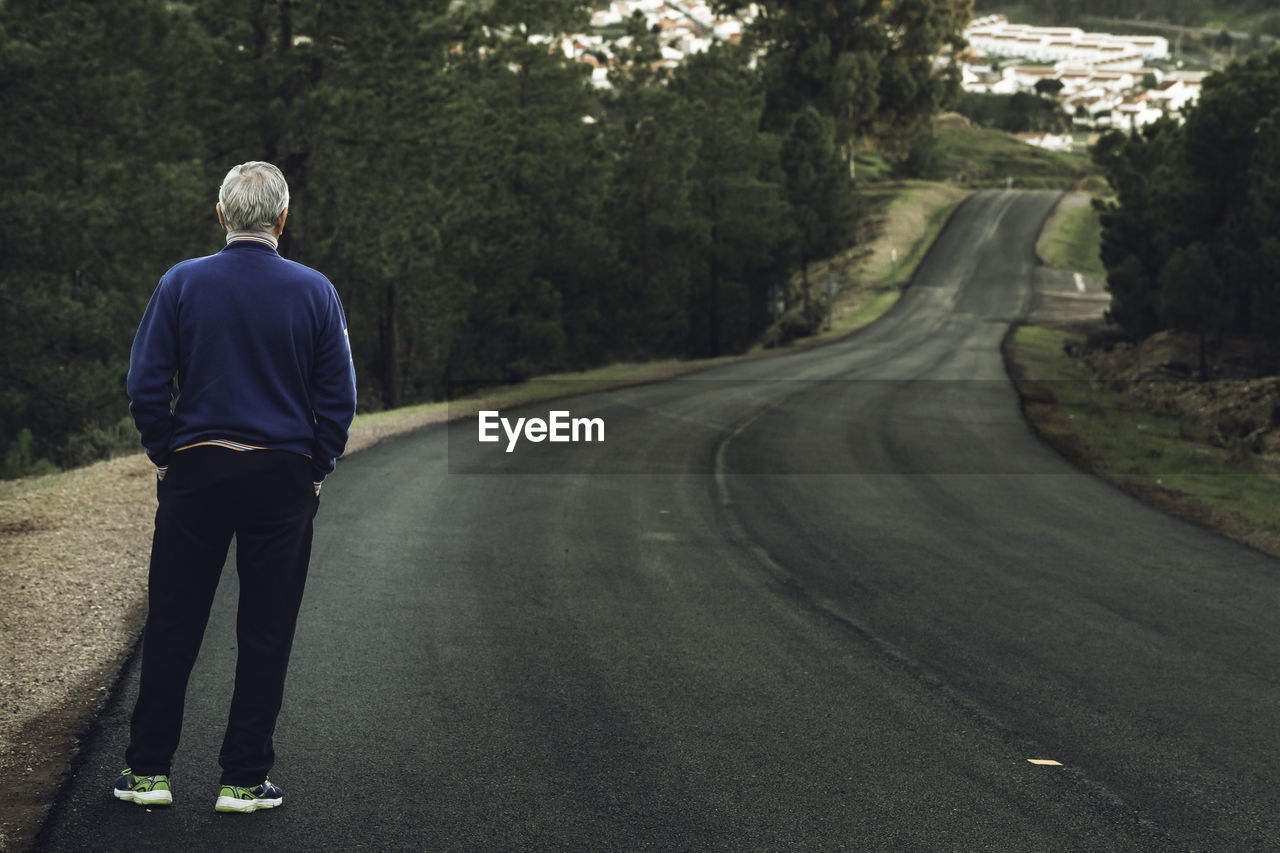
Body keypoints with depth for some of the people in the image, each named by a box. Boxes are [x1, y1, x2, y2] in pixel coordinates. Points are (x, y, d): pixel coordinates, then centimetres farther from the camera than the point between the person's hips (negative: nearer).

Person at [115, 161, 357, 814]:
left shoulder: (182, 283, -2)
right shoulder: (314, 292, -2)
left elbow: (146, 386, -4)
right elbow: (338, 398, -3)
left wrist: (165, 457, 7)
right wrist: (316, 471, 8)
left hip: (193, 473, 1)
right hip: (283, 478, 0)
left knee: (172, 626, 9)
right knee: (266, 634, 6)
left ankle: (148, 771, 14)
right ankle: (244, 780, 9)